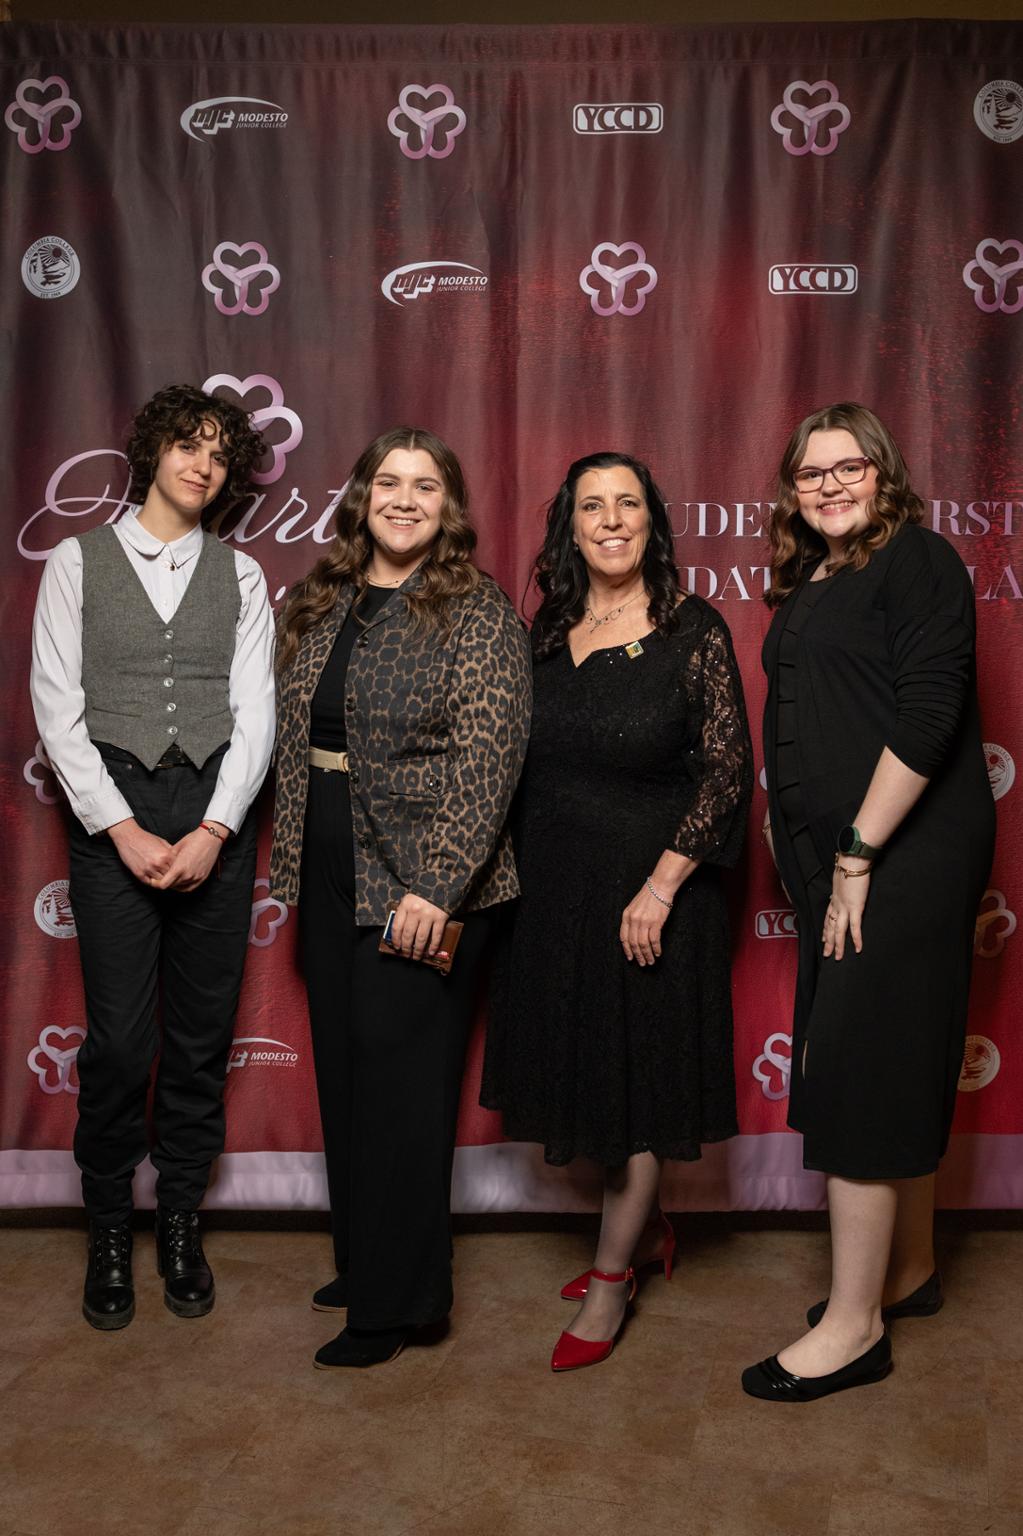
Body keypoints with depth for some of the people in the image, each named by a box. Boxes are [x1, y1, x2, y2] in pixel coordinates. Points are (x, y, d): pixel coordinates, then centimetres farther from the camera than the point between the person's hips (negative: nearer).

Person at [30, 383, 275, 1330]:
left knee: (203, 1032, 7)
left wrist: (213, 832, -9)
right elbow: (59, 710, -1)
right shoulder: (77, 564, 5)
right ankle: (109, 1228, 18)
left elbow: (255, 713, 3)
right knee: (119, 1038, -2)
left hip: (217, 813, 2)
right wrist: (123, 829, -10)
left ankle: (182, 1218, 23)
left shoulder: (240, 575, 9)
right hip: (113, 812, -2)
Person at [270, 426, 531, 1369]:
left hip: (419, 880, -7)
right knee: (344, 1069, 15)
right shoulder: (324, 605, 11)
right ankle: (362, 1263, 33)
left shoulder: (477, 612, -9)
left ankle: (397, 1301, 16)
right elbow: (296, 733, 16)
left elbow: (487, 758, -16)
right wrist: (292, 859, 11)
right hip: (330, 875, 7)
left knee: (401, 1079, 0)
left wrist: (436, 885, -21)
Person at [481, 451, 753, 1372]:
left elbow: (727, 771, -12)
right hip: (556, 887, 5)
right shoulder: (548, 635, 6)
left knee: (641, 1070, 5)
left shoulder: (693, 632, -9)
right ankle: (649, 1228, 38)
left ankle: (613, 1277, 22)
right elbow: (521, 767, 11)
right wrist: (524, 874, 5)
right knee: (583, 1063, 14)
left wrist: (661, 887, -17)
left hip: (652, 888, -5)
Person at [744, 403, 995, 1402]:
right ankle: (909, 1270, 31)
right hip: (831, 860, 8)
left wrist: (860, 854, -18)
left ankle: (854, 1325, 5)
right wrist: (818, 860, 13)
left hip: (902, 857, -8)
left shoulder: (915, 560, -9)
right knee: (891, 1067, 16)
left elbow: (926, 719, -18)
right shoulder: (807, 585, 16)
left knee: (856, 1071, -6)